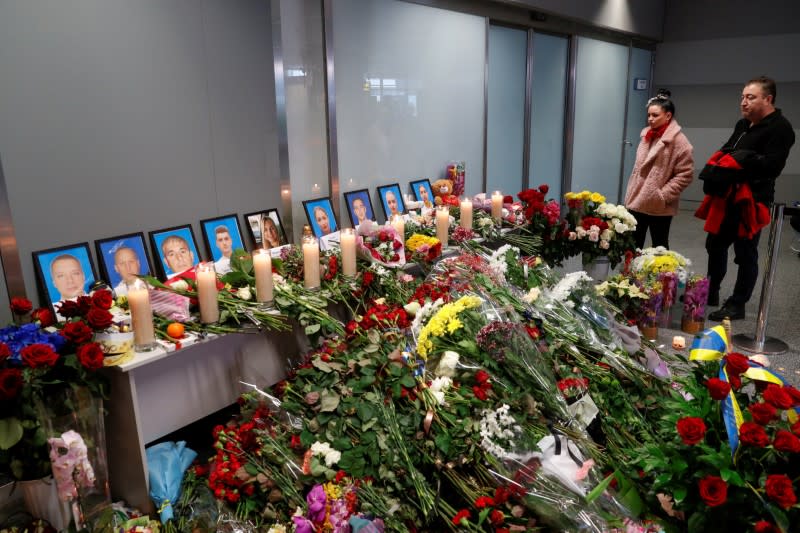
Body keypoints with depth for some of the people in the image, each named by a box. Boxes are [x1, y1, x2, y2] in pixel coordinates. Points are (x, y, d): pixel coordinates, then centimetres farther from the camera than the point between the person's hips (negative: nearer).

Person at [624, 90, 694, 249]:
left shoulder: (678, 140, -11)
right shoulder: (647, 135, 11)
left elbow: (685, 174, -14)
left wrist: (663, 195, -18)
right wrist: (630, 195, 15)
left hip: (659, 207, -6)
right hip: (637, 202, 6)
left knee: (659, 247, 8)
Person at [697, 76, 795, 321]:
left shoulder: (780, 128, -12)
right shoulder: (743, 124, 16)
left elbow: (771, 165, -22)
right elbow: (725, 152, 20)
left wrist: (738, 159, -19)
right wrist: (719, 160, -2)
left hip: (751, 200, -9)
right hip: (727, 197, 9)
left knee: (746, 254, 1)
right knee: (715, 245, 16)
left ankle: (737, 305, 10)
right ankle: (710, 292, 31)